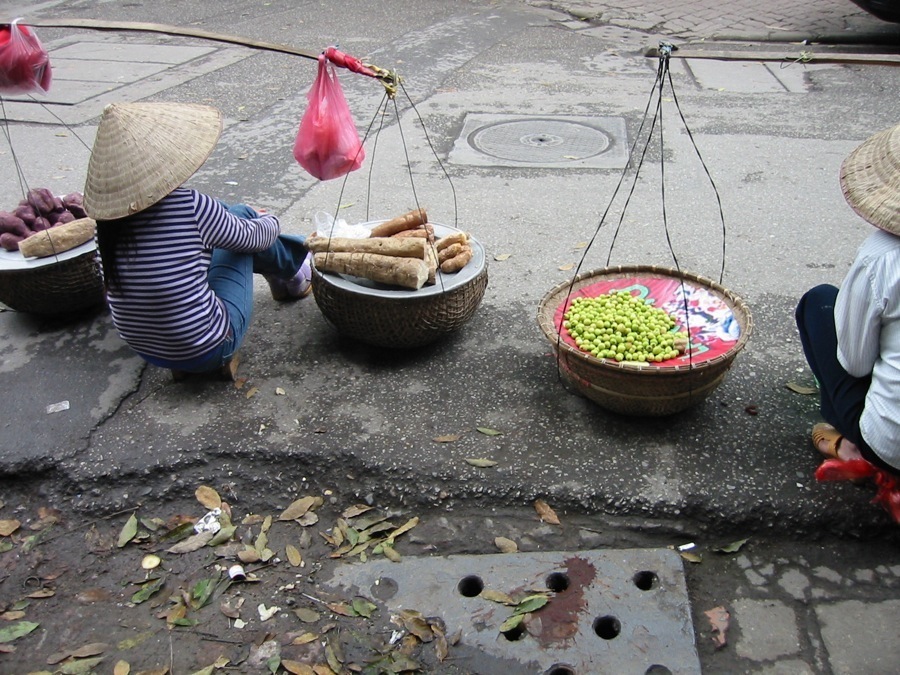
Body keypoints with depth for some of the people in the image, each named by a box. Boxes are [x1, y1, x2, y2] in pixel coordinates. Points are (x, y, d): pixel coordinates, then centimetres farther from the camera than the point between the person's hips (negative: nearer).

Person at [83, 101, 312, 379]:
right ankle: (293, 274, 35)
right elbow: (254, 236, -4)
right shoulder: (192, 207, -22)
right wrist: (271, 221, 20)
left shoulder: (109, 216, -8)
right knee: (242, 218, 9)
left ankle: (284, 273, 39)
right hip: (207, 351, -5)